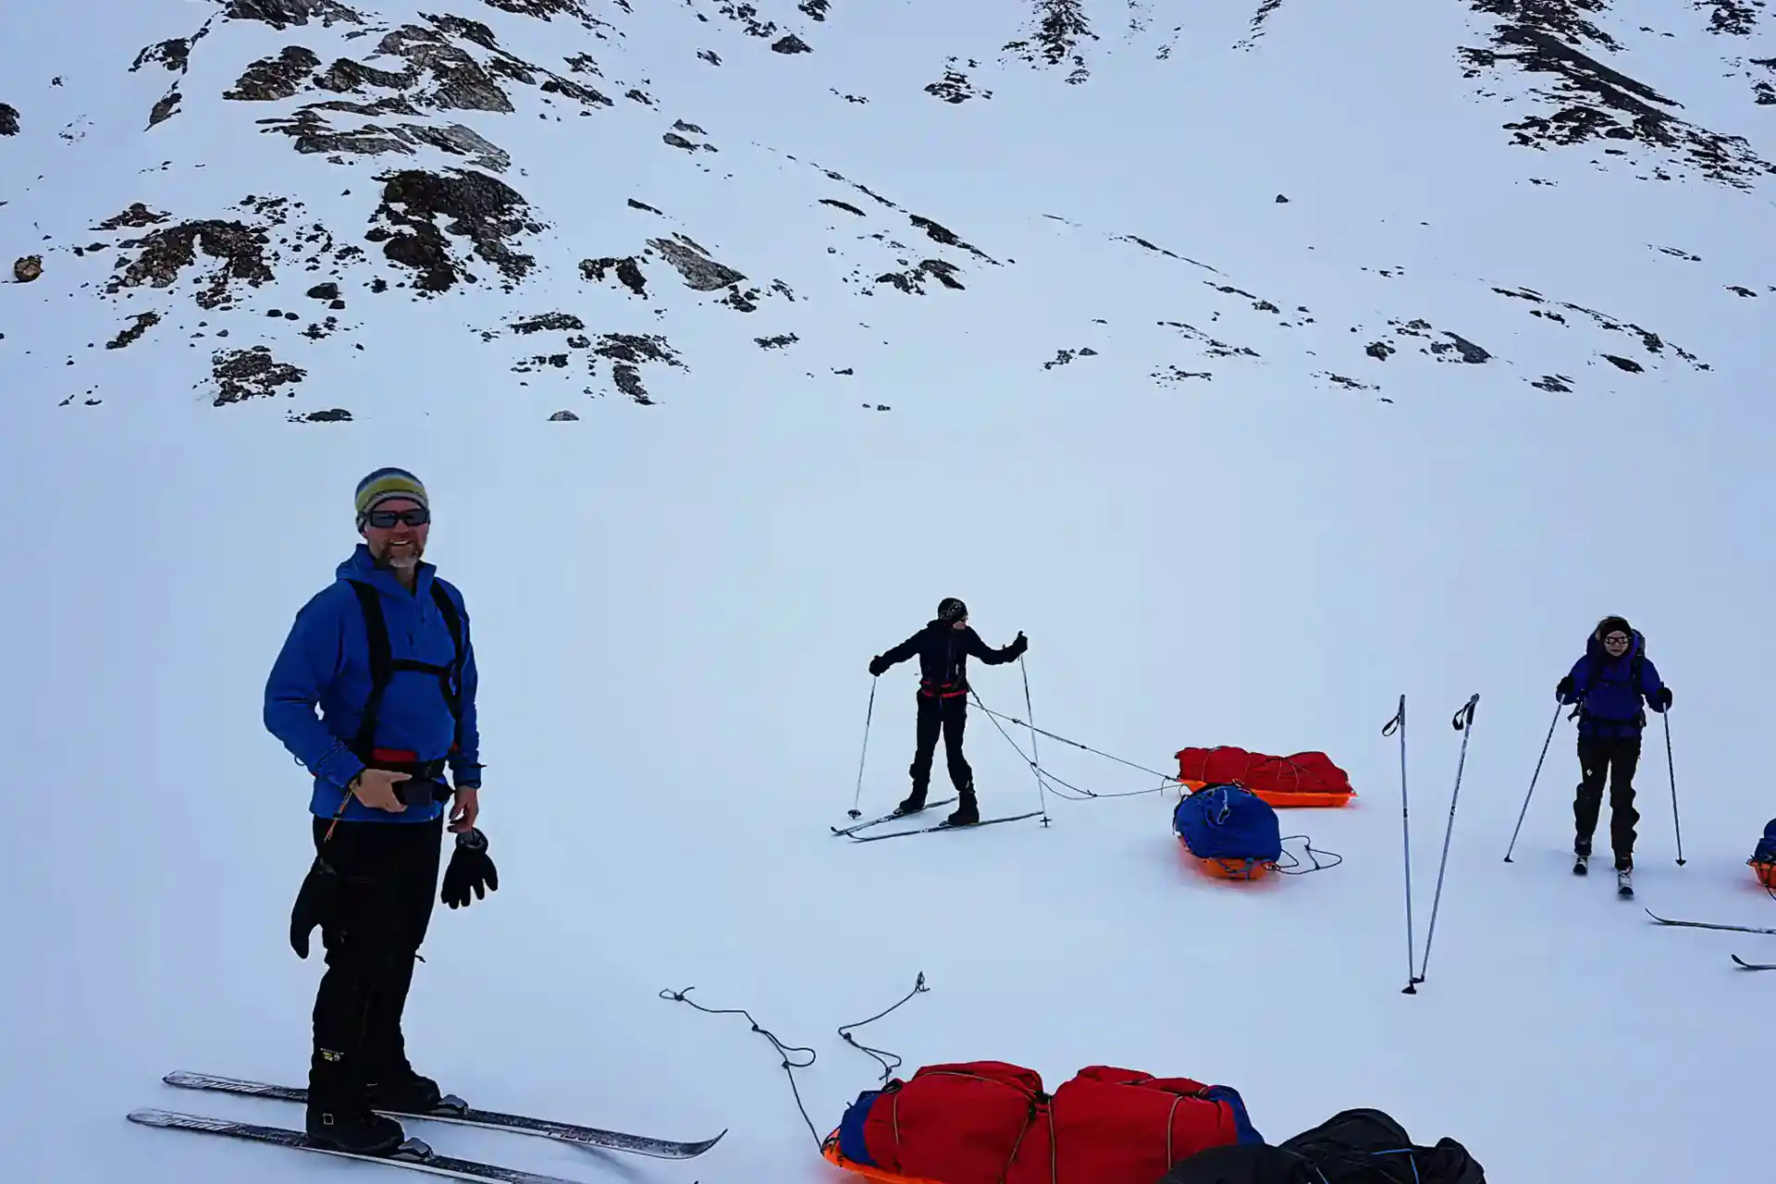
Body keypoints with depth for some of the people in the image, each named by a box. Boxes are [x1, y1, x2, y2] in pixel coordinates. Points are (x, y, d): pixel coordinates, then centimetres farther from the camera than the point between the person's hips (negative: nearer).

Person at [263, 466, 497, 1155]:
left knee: (400, 951, 18)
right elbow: (284, 705, -15)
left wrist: (468, 776, 11)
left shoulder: (446, 604, 6)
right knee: (360, 961, -3)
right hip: (358, 814, -7)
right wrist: (353, 776, -21)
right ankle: (333, 1105, 12)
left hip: (424, 813, 7)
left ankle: (381, 1067, 35)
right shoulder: (337, 608, -14)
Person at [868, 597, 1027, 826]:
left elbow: (989, 656, 0)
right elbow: (902, 651, -7)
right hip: (930, 702, 1)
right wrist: (881, 663, -22)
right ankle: (917, 797, 34)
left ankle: (969, 805, -2)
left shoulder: (966, 636, -8)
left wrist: (1014, 650, -11)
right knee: (924, 750, 13)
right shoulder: (928, 636, -12)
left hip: (955, 703, -1)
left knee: (954, 752, -7)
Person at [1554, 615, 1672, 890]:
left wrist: (1663, 699, -26)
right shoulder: (1589, 663, -7)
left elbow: (1655, 700, -4)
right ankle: (1582, 847, 29)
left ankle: (1624, 862, -5)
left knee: (1622, 796, -8)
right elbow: (1569, 695, -7)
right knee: (1590, 791, 7)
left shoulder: (1641, 666, -6)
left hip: (1627, 738, -1)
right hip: (1593, 735, 1)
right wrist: (1565, 691, -29)